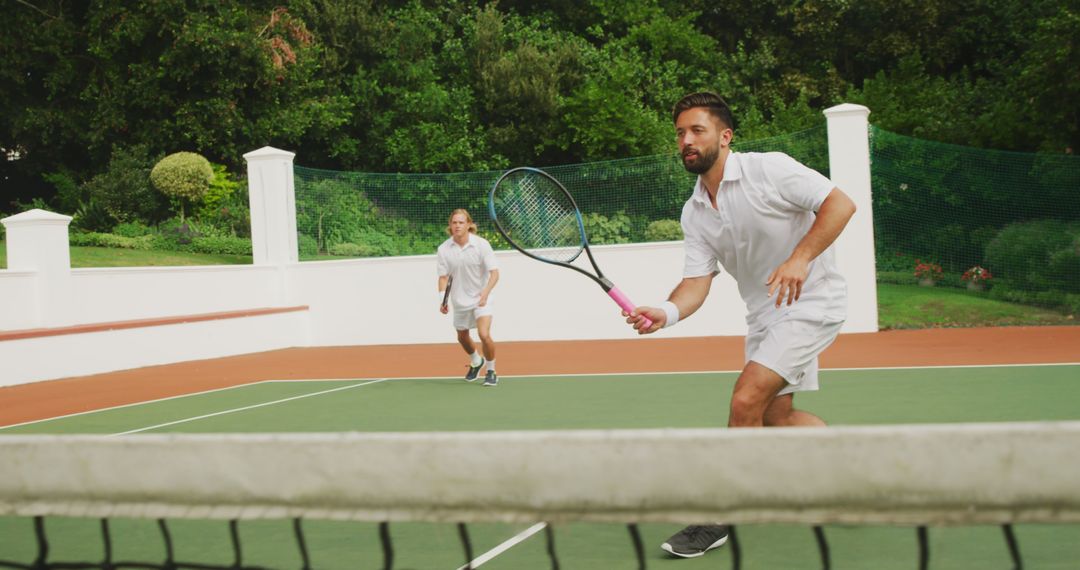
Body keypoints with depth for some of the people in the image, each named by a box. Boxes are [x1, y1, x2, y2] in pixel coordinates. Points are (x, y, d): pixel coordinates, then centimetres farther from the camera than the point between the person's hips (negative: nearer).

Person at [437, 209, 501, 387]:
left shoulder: (481, 244, -15)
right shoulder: (444, 249, -8)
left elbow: (494, 273, -16)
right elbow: (443, 277, -3)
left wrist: (485, 292, -31)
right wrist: (442, 300, -18)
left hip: (481, 298, -4)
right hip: (460, 300, 4)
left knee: (484, 335, -21)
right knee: (462, 337, 19)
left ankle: (491, 371, 3)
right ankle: (476, 361, 51)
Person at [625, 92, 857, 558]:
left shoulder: (769, 169, -17)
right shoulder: (694, 213, 1)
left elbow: (840, 204, -19)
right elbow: (697, 281, -6)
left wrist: (800, 258, -31)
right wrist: (666, 313, -28)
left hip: (811, 299, -8)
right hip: (764, 313, 8)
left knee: (746, 400, -17)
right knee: (776, 414, 10)